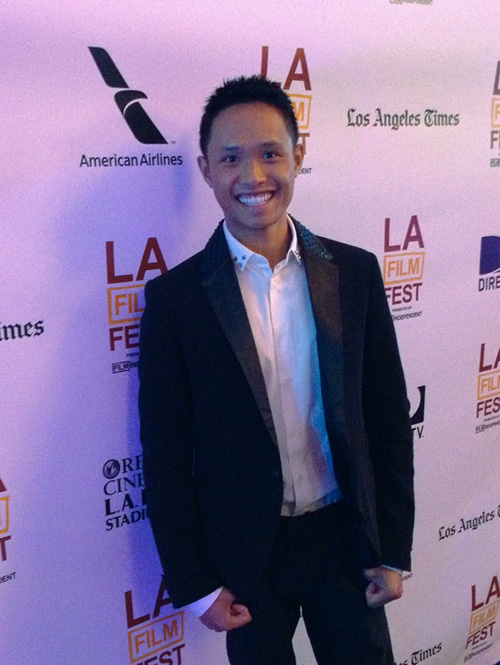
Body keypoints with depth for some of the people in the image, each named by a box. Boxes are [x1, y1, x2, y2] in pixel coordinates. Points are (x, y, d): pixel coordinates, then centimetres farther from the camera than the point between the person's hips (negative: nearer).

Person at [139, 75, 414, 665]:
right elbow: (164, 457, -6)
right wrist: (194, 584, -4)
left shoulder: (355, 272, -4)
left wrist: (393, 551, 1)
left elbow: (389, 421, 0)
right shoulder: (174, 296, -10)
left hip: (345, 536, 2)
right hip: (244, 554, -1)